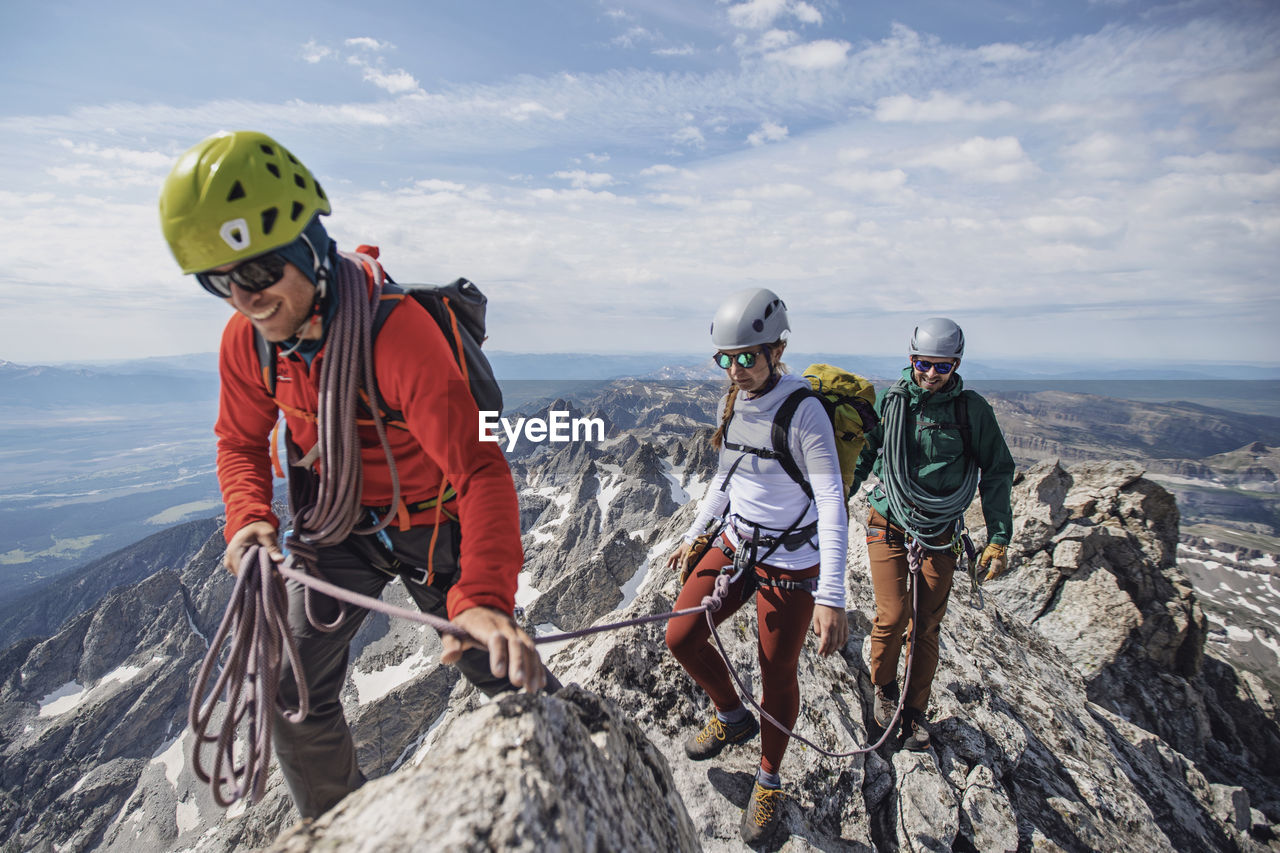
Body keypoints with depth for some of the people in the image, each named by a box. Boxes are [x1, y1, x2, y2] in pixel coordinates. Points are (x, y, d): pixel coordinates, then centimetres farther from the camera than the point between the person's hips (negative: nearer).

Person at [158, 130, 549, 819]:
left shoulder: (396, 328, -34)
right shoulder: (246, 339, -13)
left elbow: (479, 470, -40)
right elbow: (241, 442, 4)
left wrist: (484, 598, -53)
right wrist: (249, 518, -17)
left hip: (430, 526, -5)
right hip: (340, 529, 5)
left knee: (506, 675, 5)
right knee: (292, 697, 9)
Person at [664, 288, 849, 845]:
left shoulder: (803, 410, -21)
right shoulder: (734, 402, 0)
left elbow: (832, 501, -27)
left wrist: (831, 595, -34)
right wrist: (694, 535, 16)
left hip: (791, 562, -6)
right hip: (735, 545, 7)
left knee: (777, 674, 8)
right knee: (680, 637, 5)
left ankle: (769, 781, 35)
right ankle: (732, 719, 34)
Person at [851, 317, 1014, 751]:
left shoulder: (972, 409, -3)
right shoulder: (890, 401, -3)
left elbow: (997, 472, 3)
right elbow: (860, 458, 8)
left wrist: (998, 537, -2)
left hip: (940, 534, 1)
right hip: (889, 524, 0)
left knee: (927, 626, 6)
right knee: (893, 616, -8)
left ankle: (915, 711, 25)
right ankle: (883, 687, 21)